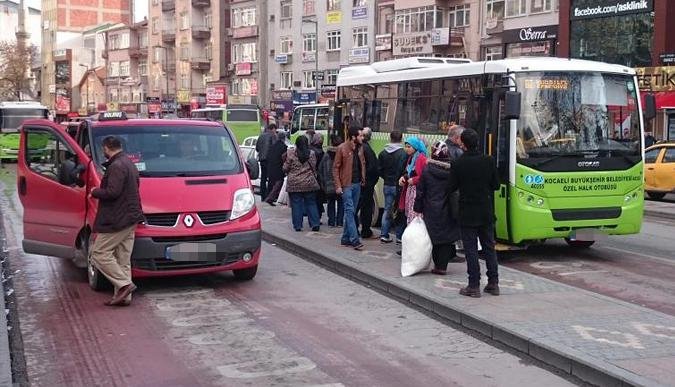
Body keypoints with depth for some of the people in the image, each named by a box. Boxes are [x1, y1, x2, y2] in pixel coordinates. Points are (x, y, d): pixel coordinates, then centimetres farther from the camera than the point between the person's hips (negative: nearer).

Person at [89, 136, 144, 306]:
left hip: (116, 220, -10)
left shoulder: (116, 166, -15)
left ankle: (125, 285, -9)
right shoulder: (129, 164, 18)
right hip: (130, 218, 10)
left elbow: (112, 192, -23)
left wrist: (95, 192, -6)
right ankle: (124, 296, 13)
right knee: (123, 259, 11)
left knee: (99, 253, -4)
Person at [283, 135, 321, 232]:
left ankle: (297, 225, 5)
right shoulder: (312, 153, -1)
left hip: (294, 184, -2)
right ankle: (315, 224, 5)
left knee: (296, 204, 4)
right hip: (309, 183, 2)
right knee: (311, 203, 10)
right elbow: (314, 168, 2)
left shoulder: (290, 153, -7)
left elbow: (285, 168, -3)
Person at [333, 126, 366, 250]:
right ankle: (354, 240, -12)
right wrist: (338, 185, -13)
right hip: (346, 184, -6)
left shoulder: (360, 148, 9)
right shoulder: (342, 148, -9)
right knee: (350, 211, -9)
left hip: (357, 184, 6)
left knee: (351, 212, 10)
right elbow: (336, 168, -7)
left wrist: (363, 180, 9)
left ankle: (346, 238, 17)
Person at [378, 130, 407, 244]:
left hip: (387, 186, 4)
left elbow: (379, 170, 5)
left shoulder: (382, 153, 2)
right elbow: (405, 170, -15)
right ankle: (400, 236, 7)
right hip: (399, 186, -4)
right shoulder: (404, 154, -14)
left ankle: (384, 234, 8)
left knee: (387, 210, 12)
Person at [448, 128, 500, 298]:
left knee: (471, 249, 2)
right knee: (489, 247, 13)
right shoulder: (488, 161, -4)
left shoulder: (458, 164, -13)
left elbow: (451, 188, -6)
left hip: (468, 214, -3)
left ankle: (474, 286, 3)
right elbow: (496, 185, 2)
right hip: (486, 212, 3)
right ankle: (493, 283, 17)